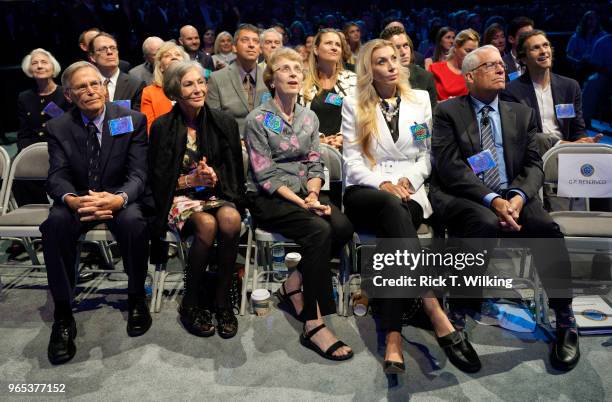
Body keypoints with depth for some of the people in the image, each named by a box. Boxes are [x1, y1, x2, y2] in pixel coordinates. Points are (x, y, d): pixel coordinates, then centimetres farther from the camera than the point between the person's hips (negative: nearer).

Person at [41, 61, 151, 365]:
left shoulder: (133, 120, -4)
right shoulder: (58, 127, 1)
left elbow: (137, 174, -10)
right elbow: (57, 177, -7)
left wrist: (118, 199, -34)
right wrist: (72, 200, -33)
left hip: (120, 198, -1)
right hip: (78, 200, 2)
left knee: (134, 223, -34)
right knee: (55, 224, -31)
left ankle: (136, 299, -10)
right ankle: (63, 314, -18)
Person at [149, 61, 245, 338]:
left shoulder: (224, 123, 5)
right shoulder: (162, 127, 0)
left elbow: (235, 173, 7)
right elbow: (158, 180, 1)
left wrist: (214, 177, -14)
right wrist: (191, 180, -14)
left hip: (217, 193, 2)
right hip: (178, 198, -2)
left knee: (231, 220, -33)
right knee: (207, 224, -34)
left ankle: (222, 299, -16)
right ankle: (191, 302, -14)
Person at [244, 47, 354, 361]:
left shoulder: (309, 118, 13)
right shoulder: (258, 119, -4)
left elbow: (314, 165, 10)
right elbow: (265, 176, -11)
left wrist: (313, 195, -12)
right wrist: (302, 203, -20)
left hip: (304, 192, 6)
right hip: (268, 198, -5)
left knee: (342, 226, -25)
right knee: (319, 230, -31)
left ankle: (293, 285, -4)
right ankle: (313, 325, -26)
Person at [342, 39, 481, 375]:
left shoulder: (421, 99, 19)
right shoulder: (354, 106, 13)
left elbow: (428, 154, 12)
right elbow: (353, 161, 4)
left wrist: (409, 180, -9)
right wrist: (382, 183, -15)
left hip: (408, 192, 2)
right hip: (365, 194, -1)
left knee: (391, 238, -34)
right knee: (392, 206, -40)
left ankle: (393, 340, -39)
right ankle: (436, 316, -47)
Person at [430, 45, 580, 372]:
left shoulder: (522, 114, 19)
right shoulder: (447, 112, 6)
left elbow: (533, 164, 9)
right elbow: (450, 167, -7)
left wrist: (518, 196, -14)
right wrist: (491, 200, -20)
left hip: (512, 196, 4)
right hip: (463, 198, -3)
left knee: (547, 227, -27)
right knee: (486, 224, -36)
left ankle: (565, 320, -10)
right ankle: (459, 310, -18)